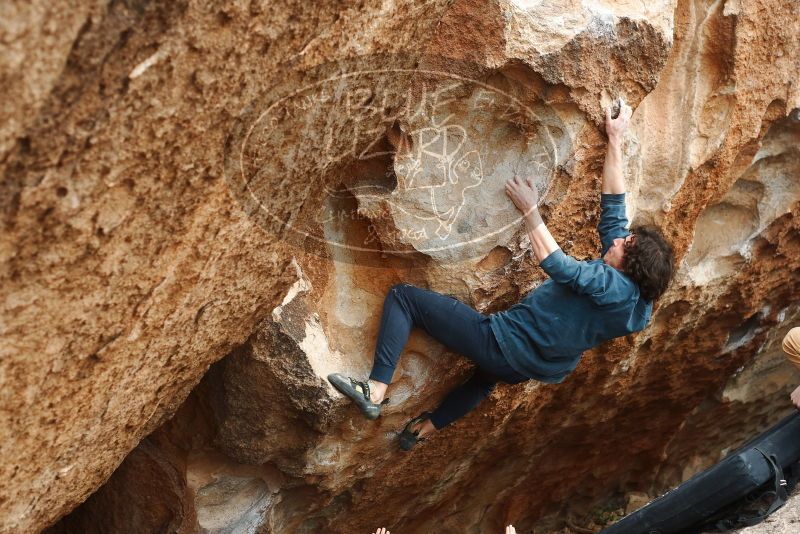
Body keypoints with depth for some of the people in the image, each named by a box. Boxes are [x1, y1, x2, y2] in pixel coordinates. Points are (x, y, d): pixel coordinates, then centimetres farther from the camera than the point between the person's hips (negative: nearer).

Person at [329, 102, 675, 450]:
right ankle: (428, 427, 54)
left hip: (503, 343, -10)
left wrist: (529, 210, -13)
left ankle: (376, 391, -12)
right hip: (528, 368, 10)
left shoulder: (614, 286, -25)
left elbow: (555, 263, -23)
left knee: (402, 296, -6)